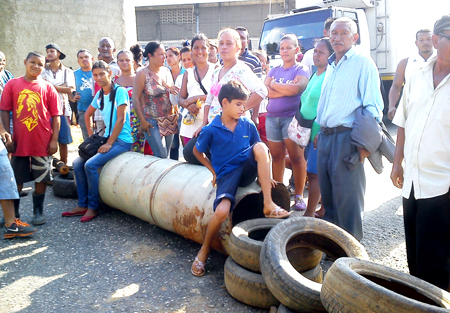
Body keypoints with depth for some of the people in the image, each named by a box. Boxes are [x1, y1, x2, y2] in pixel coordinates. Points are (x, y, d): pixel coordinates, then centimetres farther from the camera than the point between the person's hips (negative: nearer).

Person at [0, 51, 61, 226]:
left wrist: (54, 139, -5)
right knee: (16, 178, 10)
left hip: (42, 142, -1)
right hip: (19, 141, 1)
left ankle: (38, 211, 21)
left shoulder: (47, 87, 1)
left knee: (41, 177, 7)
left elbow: (55, 115, 0)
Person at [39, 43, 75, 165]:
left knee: (63, 141, 1)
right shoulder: (43, 71, 13)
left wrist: (51, 86, -5)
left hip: (62, 109, 0)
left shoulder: (67, 71, 11)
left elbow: (70, 90, -3)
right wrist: (61, 87, -8)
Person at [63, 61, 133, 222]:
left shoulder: (120, 91, -10)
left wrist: (109, 143, -16)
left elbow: (121, 119, -16)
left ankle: (93, 208, -10)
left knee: (90, 165, -23)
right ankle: (82, 205, 4)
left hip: (122, 141, -8)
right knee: (78, 163, -3)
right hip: (107, 139, 8)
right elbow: (87, 114, 28)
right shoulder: (99, 94, 13)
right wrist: (91, 135, 17)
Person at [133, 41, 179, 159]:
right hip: (152, 121, -6)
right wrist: (143, 121, -13)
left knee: (167, 156, 9)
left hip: (169, 120, 6)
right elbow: (136, 99, -8)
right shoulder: (142, 74, -7)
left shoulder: (167, 71, 10)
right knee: (161, 157, -11)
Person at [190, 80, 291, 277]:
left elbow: (260, 153, 14)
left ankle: (269, 204, -25)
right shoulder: (211, 130, -7)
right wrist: (214, 171, 5)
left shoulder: (248, 125, 2)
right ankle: (204, 251, 0)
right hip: (227, 175, -3)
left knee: (260, 146, -28)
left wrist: (263, 172, 3)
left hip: (247, 171, 3)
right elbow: (197, 152, 9)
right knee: (222, 211, -30)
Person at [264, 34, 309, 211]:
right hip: (272, 117, 4)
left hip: (291, 117, -4)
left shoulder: (301, 70, 4)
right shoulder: (274, 70, 18)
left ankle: (299, 196, 3)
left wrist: (274, 85, -3)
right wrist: (287, 90, -8)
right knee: (277, 157, 6)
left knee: (296, 157, -5)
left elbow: (296, 88, -16)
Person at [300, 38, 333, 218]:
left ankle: (309, 214, 1)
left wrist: (321, 133, -23)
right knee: (322, 175, 13)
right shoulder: (315, 75, 17)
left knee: (314, 174, -6)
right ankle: (324, 210, 22)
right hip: (310, 132, 9)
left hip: (320, 132, -9)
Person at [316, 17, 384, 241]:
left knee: (347, 197, -3)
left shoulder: (363, 63, -5)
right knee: (328, 194, 15)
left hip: (346, 138, -8)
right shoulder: (331, 66, 19)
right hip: (325, 137, 8)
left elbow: (373, 106, -11)